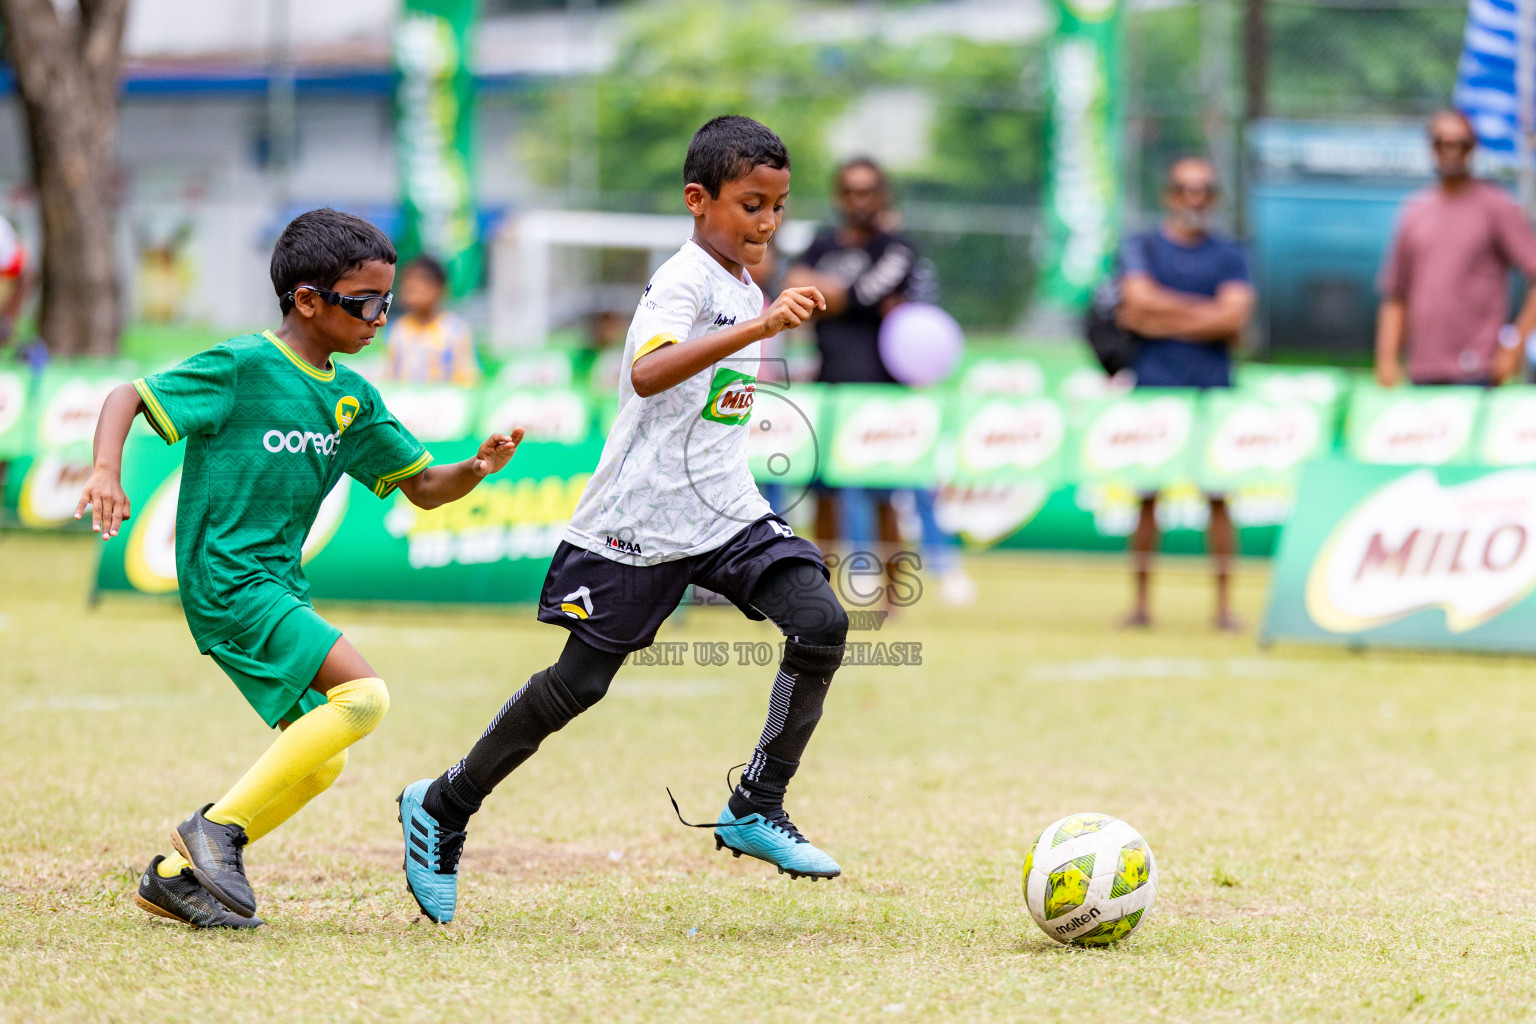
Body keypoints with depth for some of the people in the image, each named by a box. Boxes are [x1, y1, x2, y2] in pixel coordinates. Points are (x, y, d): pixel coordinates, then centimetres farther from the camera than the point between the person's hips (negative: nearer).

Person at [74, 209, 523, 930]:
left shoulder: (352, 398, 11)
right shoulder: (244, 368, -11)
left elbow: (422, 487, 14)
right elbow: (127, 396, -12)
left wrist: (477, 468, -7)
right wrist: (106, 474, -30)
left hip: (279, 587, 9)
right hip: (226, 581, -9)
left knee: (321, 762, 8)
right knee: (363, 695, -21)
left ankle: (175, 876, 14)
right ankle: (218, 825, -15)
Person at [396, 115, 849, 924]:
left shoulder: (745, 292, 14)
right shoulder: (684, 281, -14)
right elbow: (646, 373, -36)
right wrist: (759, 328, -43)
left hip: (725, 513, 7)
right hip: (640, 521, -7)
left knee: (822, 621, -14)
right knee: (579, 683, -1)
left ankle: (755, 809, -5)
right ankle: (442, 809, 18)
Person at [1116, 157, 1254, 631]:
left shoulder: (1229, 255, 10)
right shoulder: (1141, 248, 9)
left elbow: (1233, 320, -4)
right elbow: (1140, 299, -8)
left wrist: (1159, 319, -6)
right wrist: (1208, 311, -6)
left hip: (1212, 388, 0)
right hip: (1155, 387, 0)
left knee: (1218, 495, -3)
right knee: (1147, 494, -1)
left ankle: (1224, 604, 0)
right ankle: (1141, 601, 4)